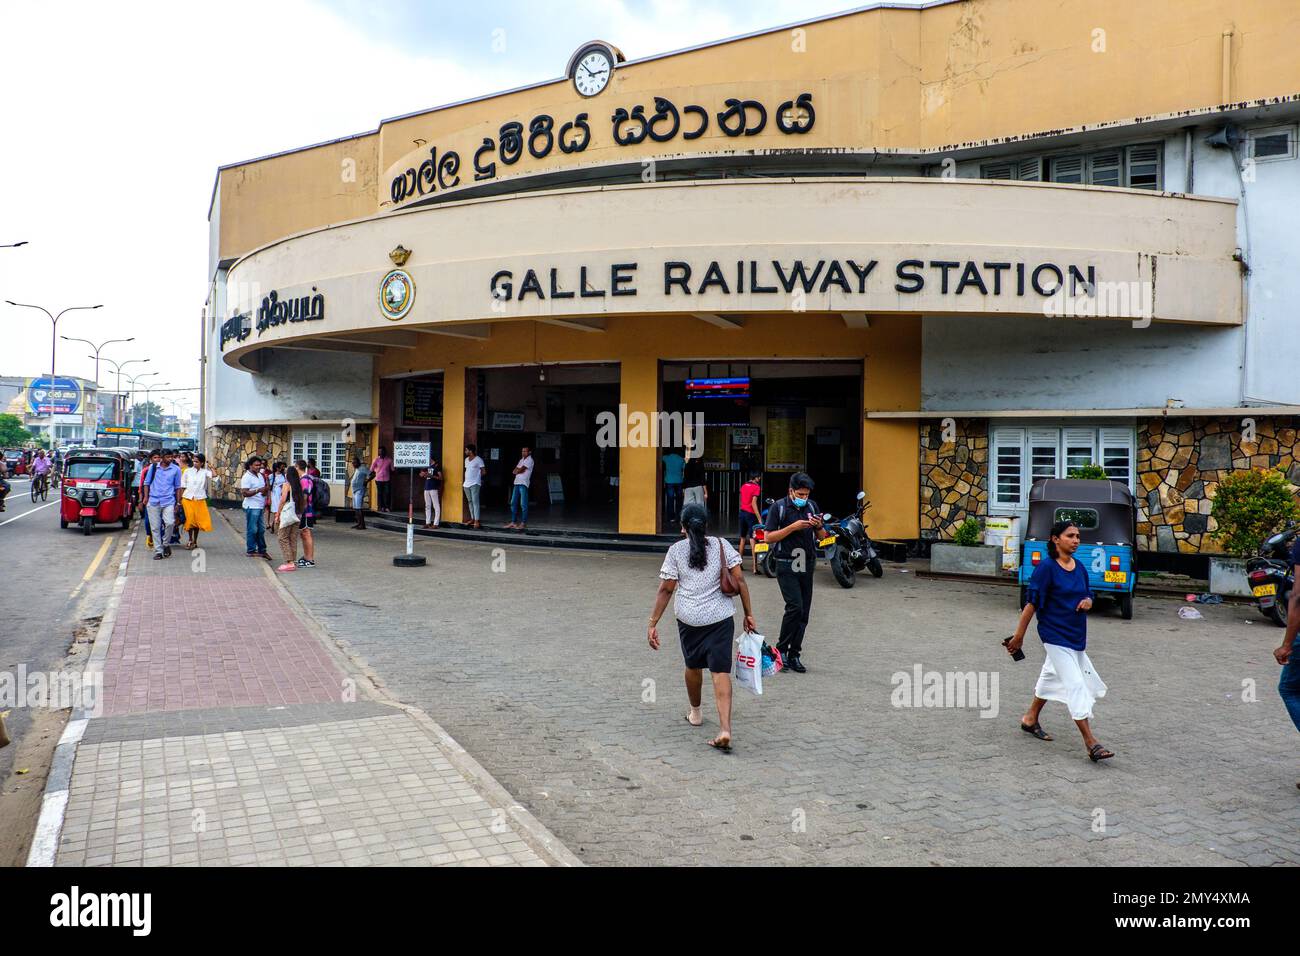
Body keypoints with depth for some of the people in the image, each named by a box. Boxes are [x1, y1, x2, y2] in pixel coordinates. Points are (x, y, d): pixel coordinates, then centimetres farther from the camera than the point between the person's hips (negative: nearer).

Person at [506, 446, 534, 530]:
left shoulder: (529, 460, -4)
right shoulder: (521, 460, 21)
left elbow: (520, 470, -12)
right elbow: (515, 471, 12)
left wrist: (517, 470, 8)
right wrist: (520, 471, -6)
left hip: (523, 484, -9)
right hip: (517, 483, 9)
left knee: (523, 504, -8)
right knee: (513, 503, 9)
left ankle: (523, 524, -7)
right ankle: (513, 522, 14)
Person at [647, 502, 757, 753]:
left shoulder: (676, 550, -1)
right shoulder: (721, 545, 3)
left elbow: (666, 589, -4)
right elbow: (739, 580, -1)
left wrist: (653, 623, -1)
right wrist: (748, 614, 5)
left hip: (689, 619, 0)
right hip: (721, 617, 0)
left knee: (693, 665, 22)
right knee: (720, 671, -5)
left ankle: (695, 712, 42)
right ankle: (725, 730, -17)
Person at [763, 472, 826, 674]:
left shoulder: (811, 506, 9)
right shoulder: (778, 507, -4)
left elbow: (822, 536, 14)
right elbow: (769, 537, -8)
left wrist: (819, 526, -8)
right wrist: (793, 527, -17)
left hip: (807, 566, 5)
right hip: (787, 566, -5)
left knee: (804, 612, 5)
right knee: (795, 606, -17)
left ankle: (794, 655, 13)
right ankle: (781, 649, -2)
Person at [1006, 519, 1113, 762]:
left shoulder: (1079, 567, 5)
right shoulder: (1046, 567, -15)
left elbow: (1087, 594, 20)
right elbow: (1032, 603, -14)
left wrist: (1088, 601, -6)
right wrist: (1019, 636, -12)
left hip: (1076, 635, 8)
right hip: (1056, 635, -8)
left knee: (1051, 676, 21)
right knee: (1075, 685, -11)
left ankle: (1030, 719, 40)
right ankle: (1091, 743, -11)